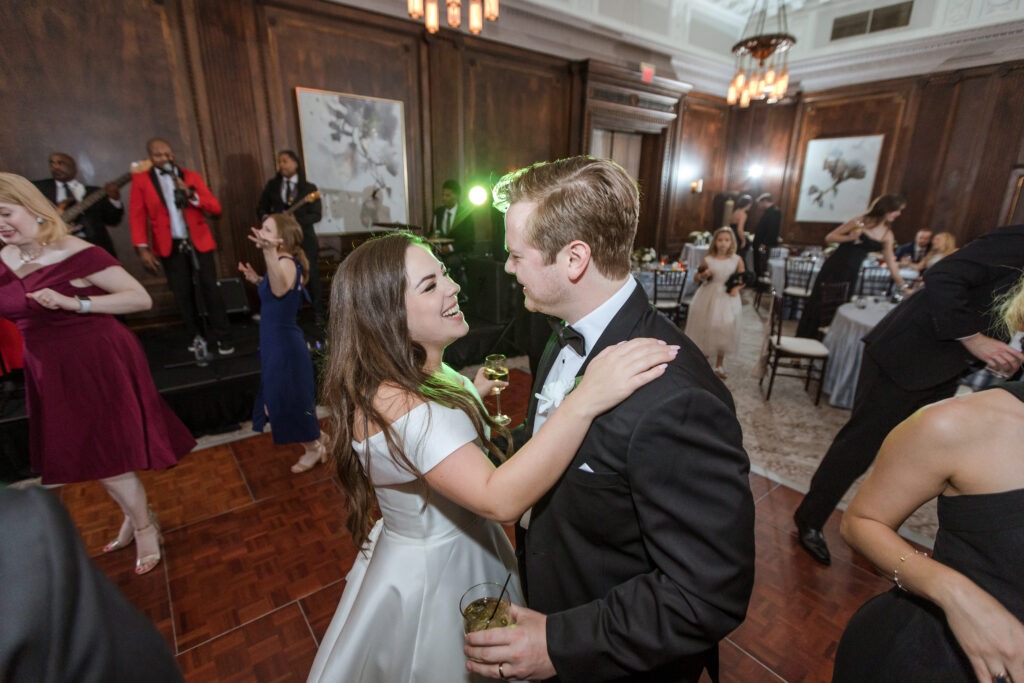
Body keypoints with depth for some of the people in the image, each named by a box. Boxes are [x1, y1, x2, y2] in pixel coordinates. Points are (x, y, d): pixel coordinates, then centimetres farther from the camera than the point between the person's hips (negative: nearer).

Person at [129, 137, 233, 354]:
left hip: (198, 241, 0)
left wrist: (190, 194, -18)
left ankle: (222, 337, 7)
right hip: (170, 246, 0)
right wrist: (143, 248, -8)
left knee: (209, 289, 0)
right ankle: (195, 336, 20)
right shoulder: (141, 180, 2)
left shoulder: (191, 177, 4)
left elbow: (215, 208, -2)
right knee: (183, 294, 5)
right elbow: (137, 216, -1)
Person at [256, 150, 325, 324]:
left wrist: (296, 219, -18)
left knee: (311, 275, -3)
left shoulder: (309, 188, 3)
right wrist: (266, 217, -4)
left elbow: (316, 215, -4)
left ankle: (318, 313, 9)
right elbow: (262, 207, 18)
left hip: (304, 238, -2)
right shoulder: (272, 185, 13)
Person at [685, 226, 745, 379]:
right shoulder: (708, 260, -5)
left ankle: (718, 366, 24)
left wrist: (737, 287, -14)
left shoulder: (737, 260, -2)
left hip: (727, 299, 1)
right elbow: (696, 277, 3)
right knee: (705, 328, 6)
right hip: (708, 298, -1)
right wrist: (703, 275, -18)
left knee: (723, 331, 7)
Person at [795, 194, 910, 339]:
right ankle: (803, 341, 10)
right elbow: (829, 237, -5)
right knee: (819, 302, 0)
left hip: (851, 273, 4)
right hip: (834, 268, -4)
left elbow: (891, 262, 10)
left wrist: (903, 286, 9)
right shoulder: (861, 222, -4)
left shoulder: (887, 234, 8)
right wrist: (850, 237, -20)